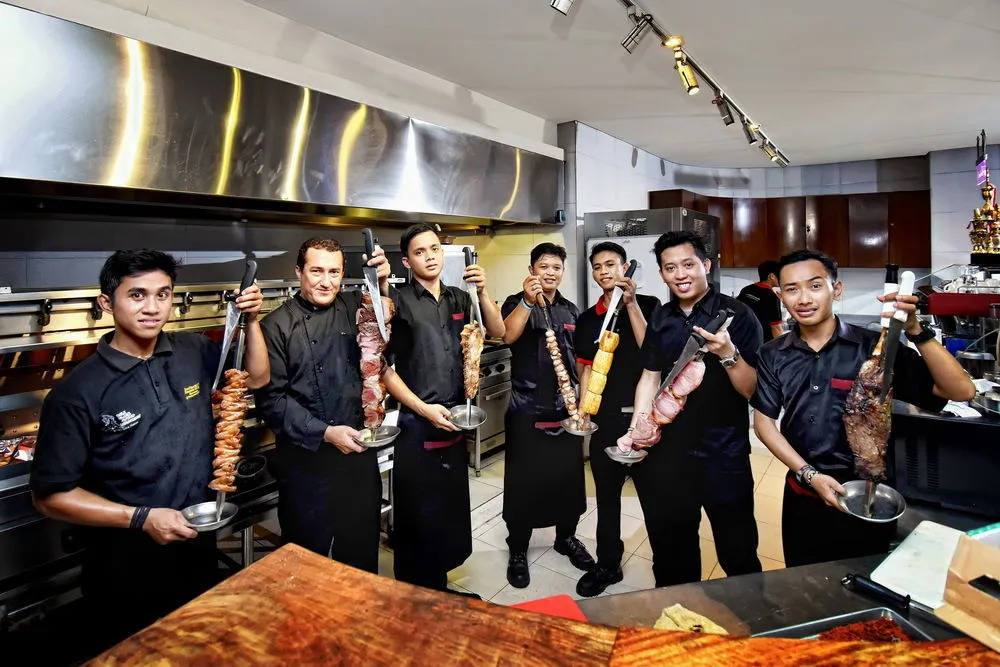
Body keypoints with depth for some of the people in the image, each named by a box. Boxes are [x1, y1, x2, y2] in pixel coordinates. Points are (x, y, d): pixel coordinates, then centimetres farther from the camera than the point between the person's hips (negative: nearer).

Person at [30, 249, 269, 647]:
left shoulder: (193, 353, -4)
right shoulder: (78, 392, -16)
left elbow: (256, 378, 9)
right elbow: (51, 495, -13)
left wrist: (252, 321, -6)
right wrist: (140, 518, -21)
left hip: (199, 545, 4)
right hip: (127, 566, -4)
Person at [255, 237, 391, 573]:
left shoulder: (354, 306, 3)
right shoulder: (278, 325, -6)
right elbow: (271, 397, -9)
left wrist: (383, 286, -25)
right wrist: (325, 433, -17)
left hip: (359, 450, 3)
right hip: (306, 459, -3)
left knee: (362, 550, 20)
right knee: (309, 556, 15)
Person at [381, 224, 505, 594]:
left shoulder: (458, 299, 10)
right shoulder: (398, 300, -7)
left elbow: (498, 331, 2)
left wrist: (482, 291, -12)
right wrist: (424, 409, -15)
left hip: (453, 423, 6)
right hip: (417, 428, -6)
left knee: (451, 513, 17)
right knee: (418, 522, 5)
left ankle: (439, 590, 36)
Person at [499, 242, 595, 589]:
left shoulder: (571, 310, 11)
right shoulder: (517, 303, -2)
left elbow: (579, 358, 17)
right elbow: (507, 336, -24)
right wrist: (528, 301, -35)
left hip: (566, 408, 4)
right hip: (526, 409, -4)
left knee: (568, 476, 12)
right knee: (523, 481, 3)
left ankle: (566, 537, 33)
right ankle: (518, 550, 19)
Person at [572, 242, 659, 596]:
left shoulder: (648, 305, -1)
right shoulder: (587, 319, 9)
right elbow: (586, 368, 13)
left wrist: (630, 303, -18)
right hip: (605, 419, 4)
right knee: (606, 495, 13)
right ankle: (608, 564, 29)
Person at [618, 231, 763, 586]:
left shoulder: (736, 315, -10)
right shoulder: (661, 318, 5)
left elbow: (751, 390, -12)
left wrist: (727, 354, -31)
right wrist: (635, 431, -1)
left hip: (723, 454, -5)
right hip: (668, 450, 5)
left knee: (736, 551, 7)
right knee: (670, 548, 20)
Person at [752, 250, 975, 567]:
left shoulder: (875, 347, -12)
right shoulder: (773, 356, -4)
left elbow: (961, 391, -17)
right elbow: (763, 421, -2)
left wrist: (915, 330, -30)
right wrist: (808, 474, -12)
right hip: (802, 498, 2)